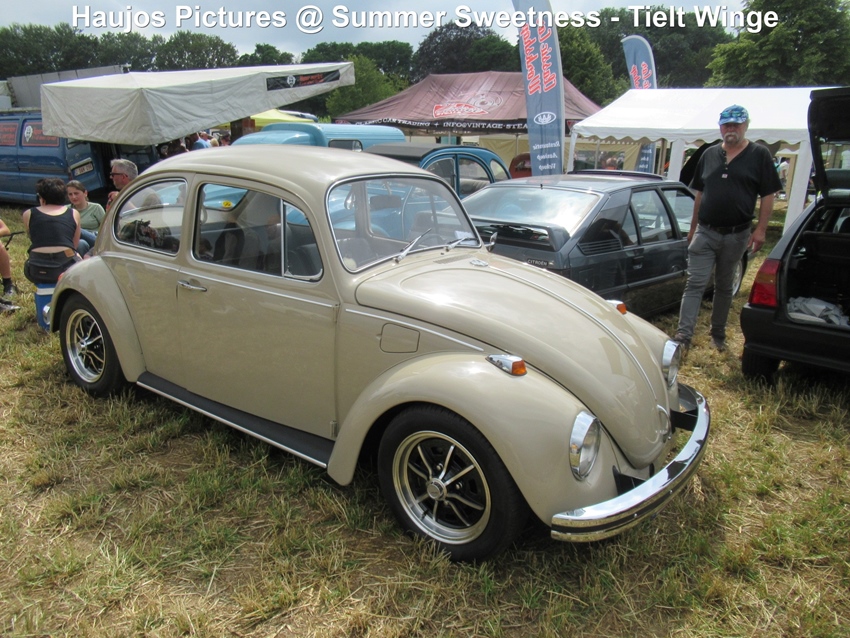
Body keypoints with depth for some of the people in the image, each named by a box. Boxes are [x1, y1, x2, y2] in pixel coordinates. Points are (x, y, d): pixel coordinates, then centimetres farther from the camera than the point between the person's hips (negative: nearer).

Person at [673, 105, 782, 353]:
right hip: (705, 232, 1)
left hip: (736, 235, -1)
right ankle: (683, 336, -12)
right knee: (695, 284, -8)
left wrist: (760, 229, -10)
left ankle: (718, 334, 25)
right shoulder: (709, 155, 9)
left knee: (724, 286, 12)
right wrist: (693, 228, 13)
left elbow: (768, 195, -1)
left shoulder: (759, 155, 0)